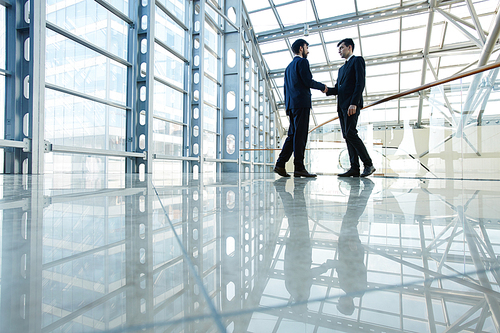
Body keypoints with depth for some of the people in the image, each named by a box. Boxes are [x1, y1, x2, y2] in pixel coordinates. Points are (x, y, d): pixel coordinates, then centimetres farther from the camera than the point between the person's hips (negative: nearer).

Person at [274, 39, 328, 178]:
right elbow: (308, 81, -12)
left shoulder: (289, 66, 26)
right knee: (300, 135, -9)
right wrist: (322, 87, 4)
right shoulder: (302, 61, 0)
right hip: (301, 102, -8)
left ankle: (280, 164, 2)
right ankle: (299, 168, -8)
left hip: (291, 104, 9)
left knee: (292, 135, 7)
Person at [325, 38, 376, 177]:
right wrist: (326, 90, 0)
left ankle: (368, 164, -8)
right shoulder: (342, 68, 29)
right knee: (347, 136, 1)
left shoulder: (357, 60, 4)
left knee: (350, 133, -17)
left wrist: (354, 103, -20)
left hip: (351, 104, -8)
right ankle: (354, 168, 1)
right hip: (342, 106, 8)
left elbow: (360, 83, -9)